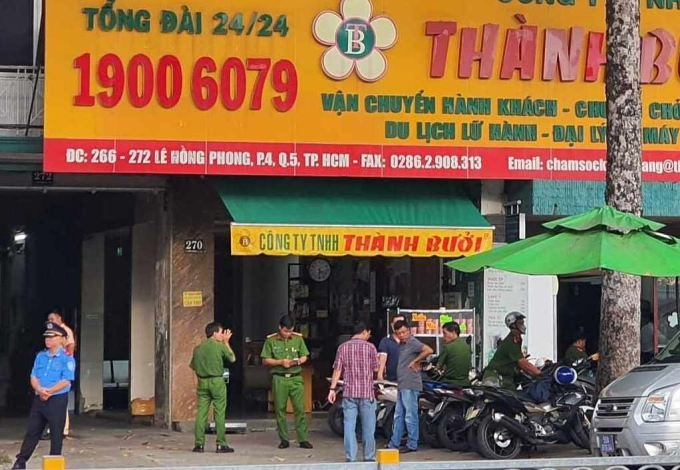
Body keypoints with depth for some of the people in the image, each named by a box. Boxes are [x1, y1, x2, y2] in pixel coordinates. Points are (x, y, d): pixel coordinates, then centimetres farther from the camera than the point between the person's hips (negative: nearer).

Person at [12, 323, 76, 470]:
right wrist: (40, 390, -13)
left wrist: (49, 391, -21)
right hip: (39, 399, 5)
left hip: (57, 399, -5)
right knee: (32, 430, 9)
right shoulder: (40, 356, 11)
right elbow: (33, 377, 7)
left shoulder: (67, 358, -7)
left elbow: (65, 381, -14)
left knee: (56, 433, 1)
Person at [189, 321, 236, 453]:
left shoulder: (198, 348, 7)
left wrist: (197, 385, 16)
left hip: (202, 382, 4)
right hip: (217, 382, -4)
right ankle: (221, 445, -1)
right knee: (219, 414, 0)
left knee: (201, 413, 5)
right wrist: (226, 342, 17)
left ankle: (199, 444, 3)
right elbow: (232, 358, 9)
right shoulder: (220, 346, -7)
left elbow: (194, 368, 10)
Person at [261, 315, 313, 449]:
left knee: (300, 408, -5)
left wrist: (299, 361, -9)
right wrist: (281, 362, -12)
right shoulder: (271, 341, 2)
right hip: (279, 379, -1)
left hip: (296, 378, 1)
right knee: (280, 409, 1)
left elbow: (304, 357, 14)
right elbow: (266, 360, 2)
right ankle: (284, 439, 9)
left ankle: (303, 439, -4)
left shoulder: (298, 339, 7)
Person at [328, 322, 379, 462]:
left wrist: (332, 389, 2)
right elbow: (376, 369, 0)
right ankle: (369, 457, 12)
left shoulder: (343, 347, 3)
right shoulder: (370, 347, -3)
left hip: (349, 393, 2)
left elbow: (337, 370, -1)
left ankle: (351, 458, 1)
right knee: (368, 427, 7)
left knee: (349, 426, 3)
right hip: (367, 393, -2)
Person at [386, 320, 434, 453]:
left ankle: (412, 445, 1)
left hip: (410, 386, -10)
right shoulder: (401, 344, 16)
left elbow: (429, 350, -27)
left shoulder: (412, 342, -12)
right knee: (398, 415, 13)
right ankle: (394, 444, 19)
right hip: (402, 386, 10)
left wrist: (415, 362, -18)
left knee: (410, 416, -5)